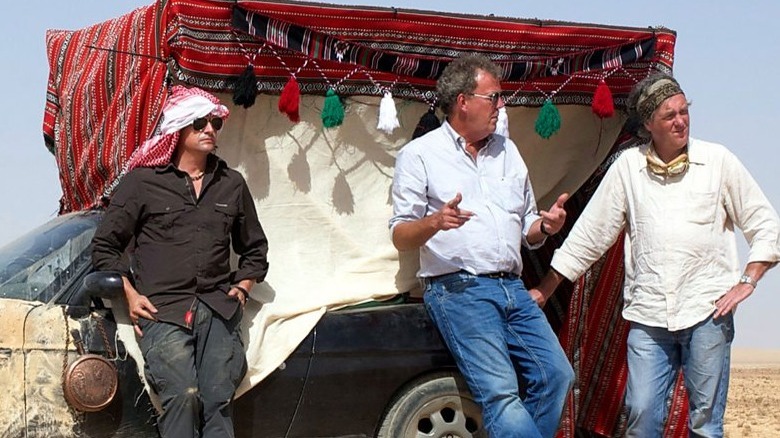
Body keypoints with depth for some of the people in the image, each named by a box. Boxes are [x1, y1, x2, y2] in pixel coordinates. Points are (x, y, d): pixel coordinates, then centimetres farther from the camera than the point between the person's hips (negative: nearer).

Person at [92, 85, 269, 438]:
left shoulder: (232, 184, 18)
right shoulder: (142, 181, 7)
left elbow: (255, 247, 30)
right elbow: (105, 245, 10)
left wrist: (242, 286, 14)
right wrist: (130, 295, 0)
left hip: (218, 307, 3)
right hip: (161, 309, -3)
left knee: (218, 400, -14)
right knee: (183, 395, -23)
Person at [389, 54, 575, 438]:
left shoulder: (507, 151, 20)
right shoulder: (420, 154, 4)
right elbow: (400, 237, 0)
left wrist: (545, 226, 1)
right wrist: (434, 222, -21)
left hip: (512, 288, 6)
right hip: (458, 289, -6)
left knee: (556, 374, -8)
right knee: (501, 392, -20)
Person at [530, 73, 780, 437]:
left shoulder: (718, 161, 5)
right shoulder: (628, 167, 8)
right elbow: (589, 234, 12)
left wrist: (746, 281, -2)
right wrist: (545, 288, 11)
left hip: (707, 311, -1)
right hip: (647, 316, 1)